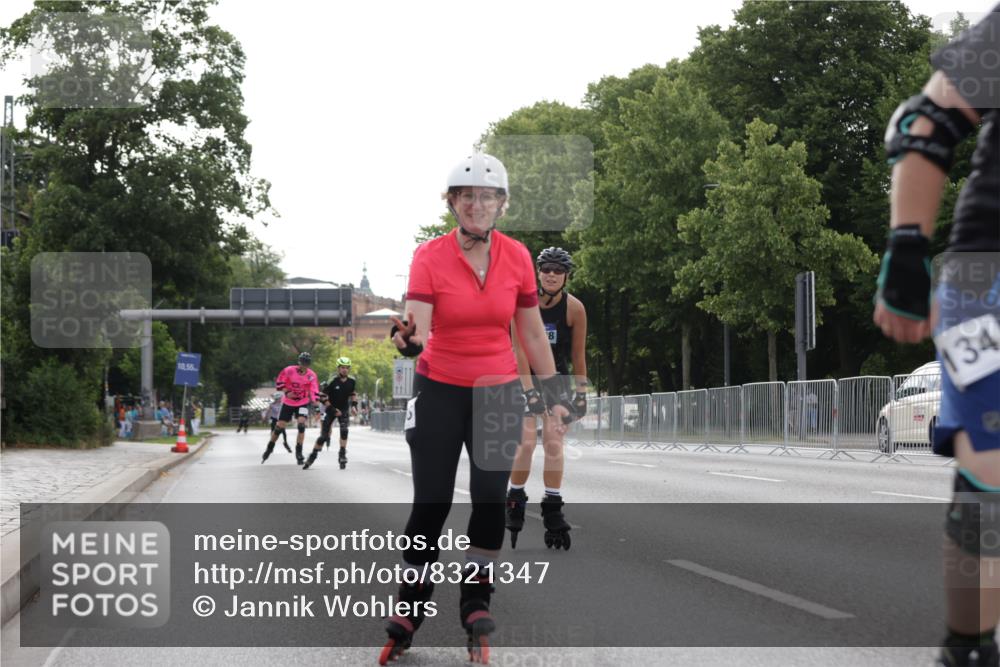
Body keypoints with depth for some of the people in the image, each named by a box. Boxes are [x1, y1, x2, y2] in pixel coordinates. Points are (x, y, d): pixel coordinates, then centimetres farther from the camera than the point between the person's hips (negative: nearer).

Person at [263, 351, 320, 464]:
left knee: (301, 424, -19)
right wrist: (286, 392, -20)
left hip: (303, 403, 0)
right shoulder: (289, 370, -16)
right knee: (279, 426, 2)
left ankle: (299, 453, -9)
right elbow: (279, 383, -6)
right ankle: (269, 448, 26)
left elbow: (314, 392, -12)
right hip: (288, 403, 0)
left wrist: (314, 401, -27)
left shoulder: (312, 375, -12)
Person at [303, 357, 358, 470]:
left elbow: (353, 394, 13)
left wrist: (354, 405, -1)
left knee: (344, 430, -22)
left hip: (344, 410, 2)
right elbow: (322, 395, -15)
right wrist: (332, 409, -17)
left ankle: (342, 455, -15)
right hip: (331, 409, -2)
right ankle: (313, 456, 13)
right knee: (323, 435, -3)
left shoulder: (351, 381, -6)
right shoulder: (333, 381, -19)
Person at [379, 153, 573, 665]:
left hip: (498, 391, 2)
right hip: (439, 391, -2)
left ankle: (476, 603, 10)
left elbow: (532, 333, 6)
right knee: (431, 503, -4)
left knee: (490, 498, -7)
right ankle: (410, 607, 13)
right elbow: (417, 328, -22)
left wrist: (554, 395, 7)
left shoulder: (516, 257, -3)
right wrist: (409, 340, -45)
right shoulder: (430, 257, -11)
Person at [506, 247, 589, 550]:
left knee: (554, 444, -8)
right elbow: (520, 350, -19)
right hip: (524, 376, -1)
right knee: (526, 443, -11)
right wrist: (530, 390, -25)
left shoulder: (574, 307, -12)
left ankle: (553, 510, -2)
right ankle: (515, 500, 8)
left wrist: (581, 392, -3)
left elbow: (578, 355, -5)